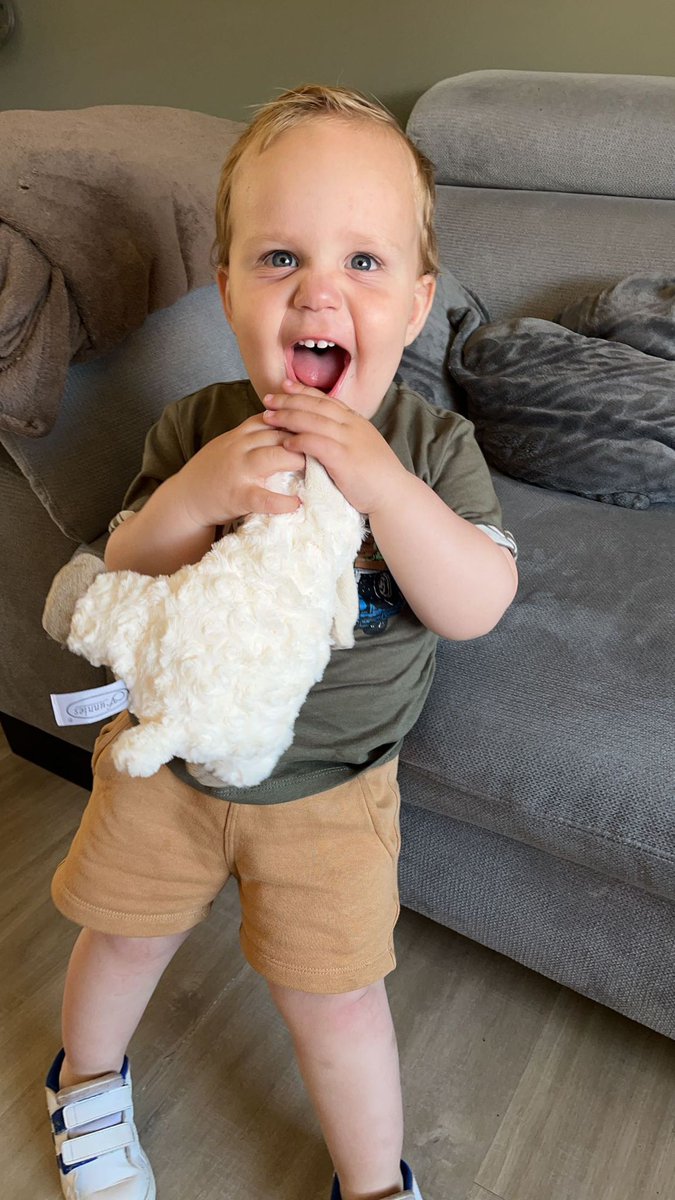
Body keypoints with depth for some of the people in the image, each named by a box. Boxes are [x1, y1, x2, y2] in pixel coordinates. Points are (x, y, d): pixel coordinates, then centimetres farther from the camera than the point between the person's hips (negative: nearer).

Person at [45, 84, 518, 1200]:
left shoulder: (433, 447, -15)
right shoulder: (195, 431, -14)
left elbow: (477, 607, -23)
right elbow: (120, 586, -13)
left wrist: (383, 486, -38)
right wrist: (195, 494, -33)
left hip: (328, 784, -1)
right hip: (167, 747, 2)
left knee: (332, 991, 9)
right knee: (127, 935, 22)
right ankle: (87, 1083, 58)